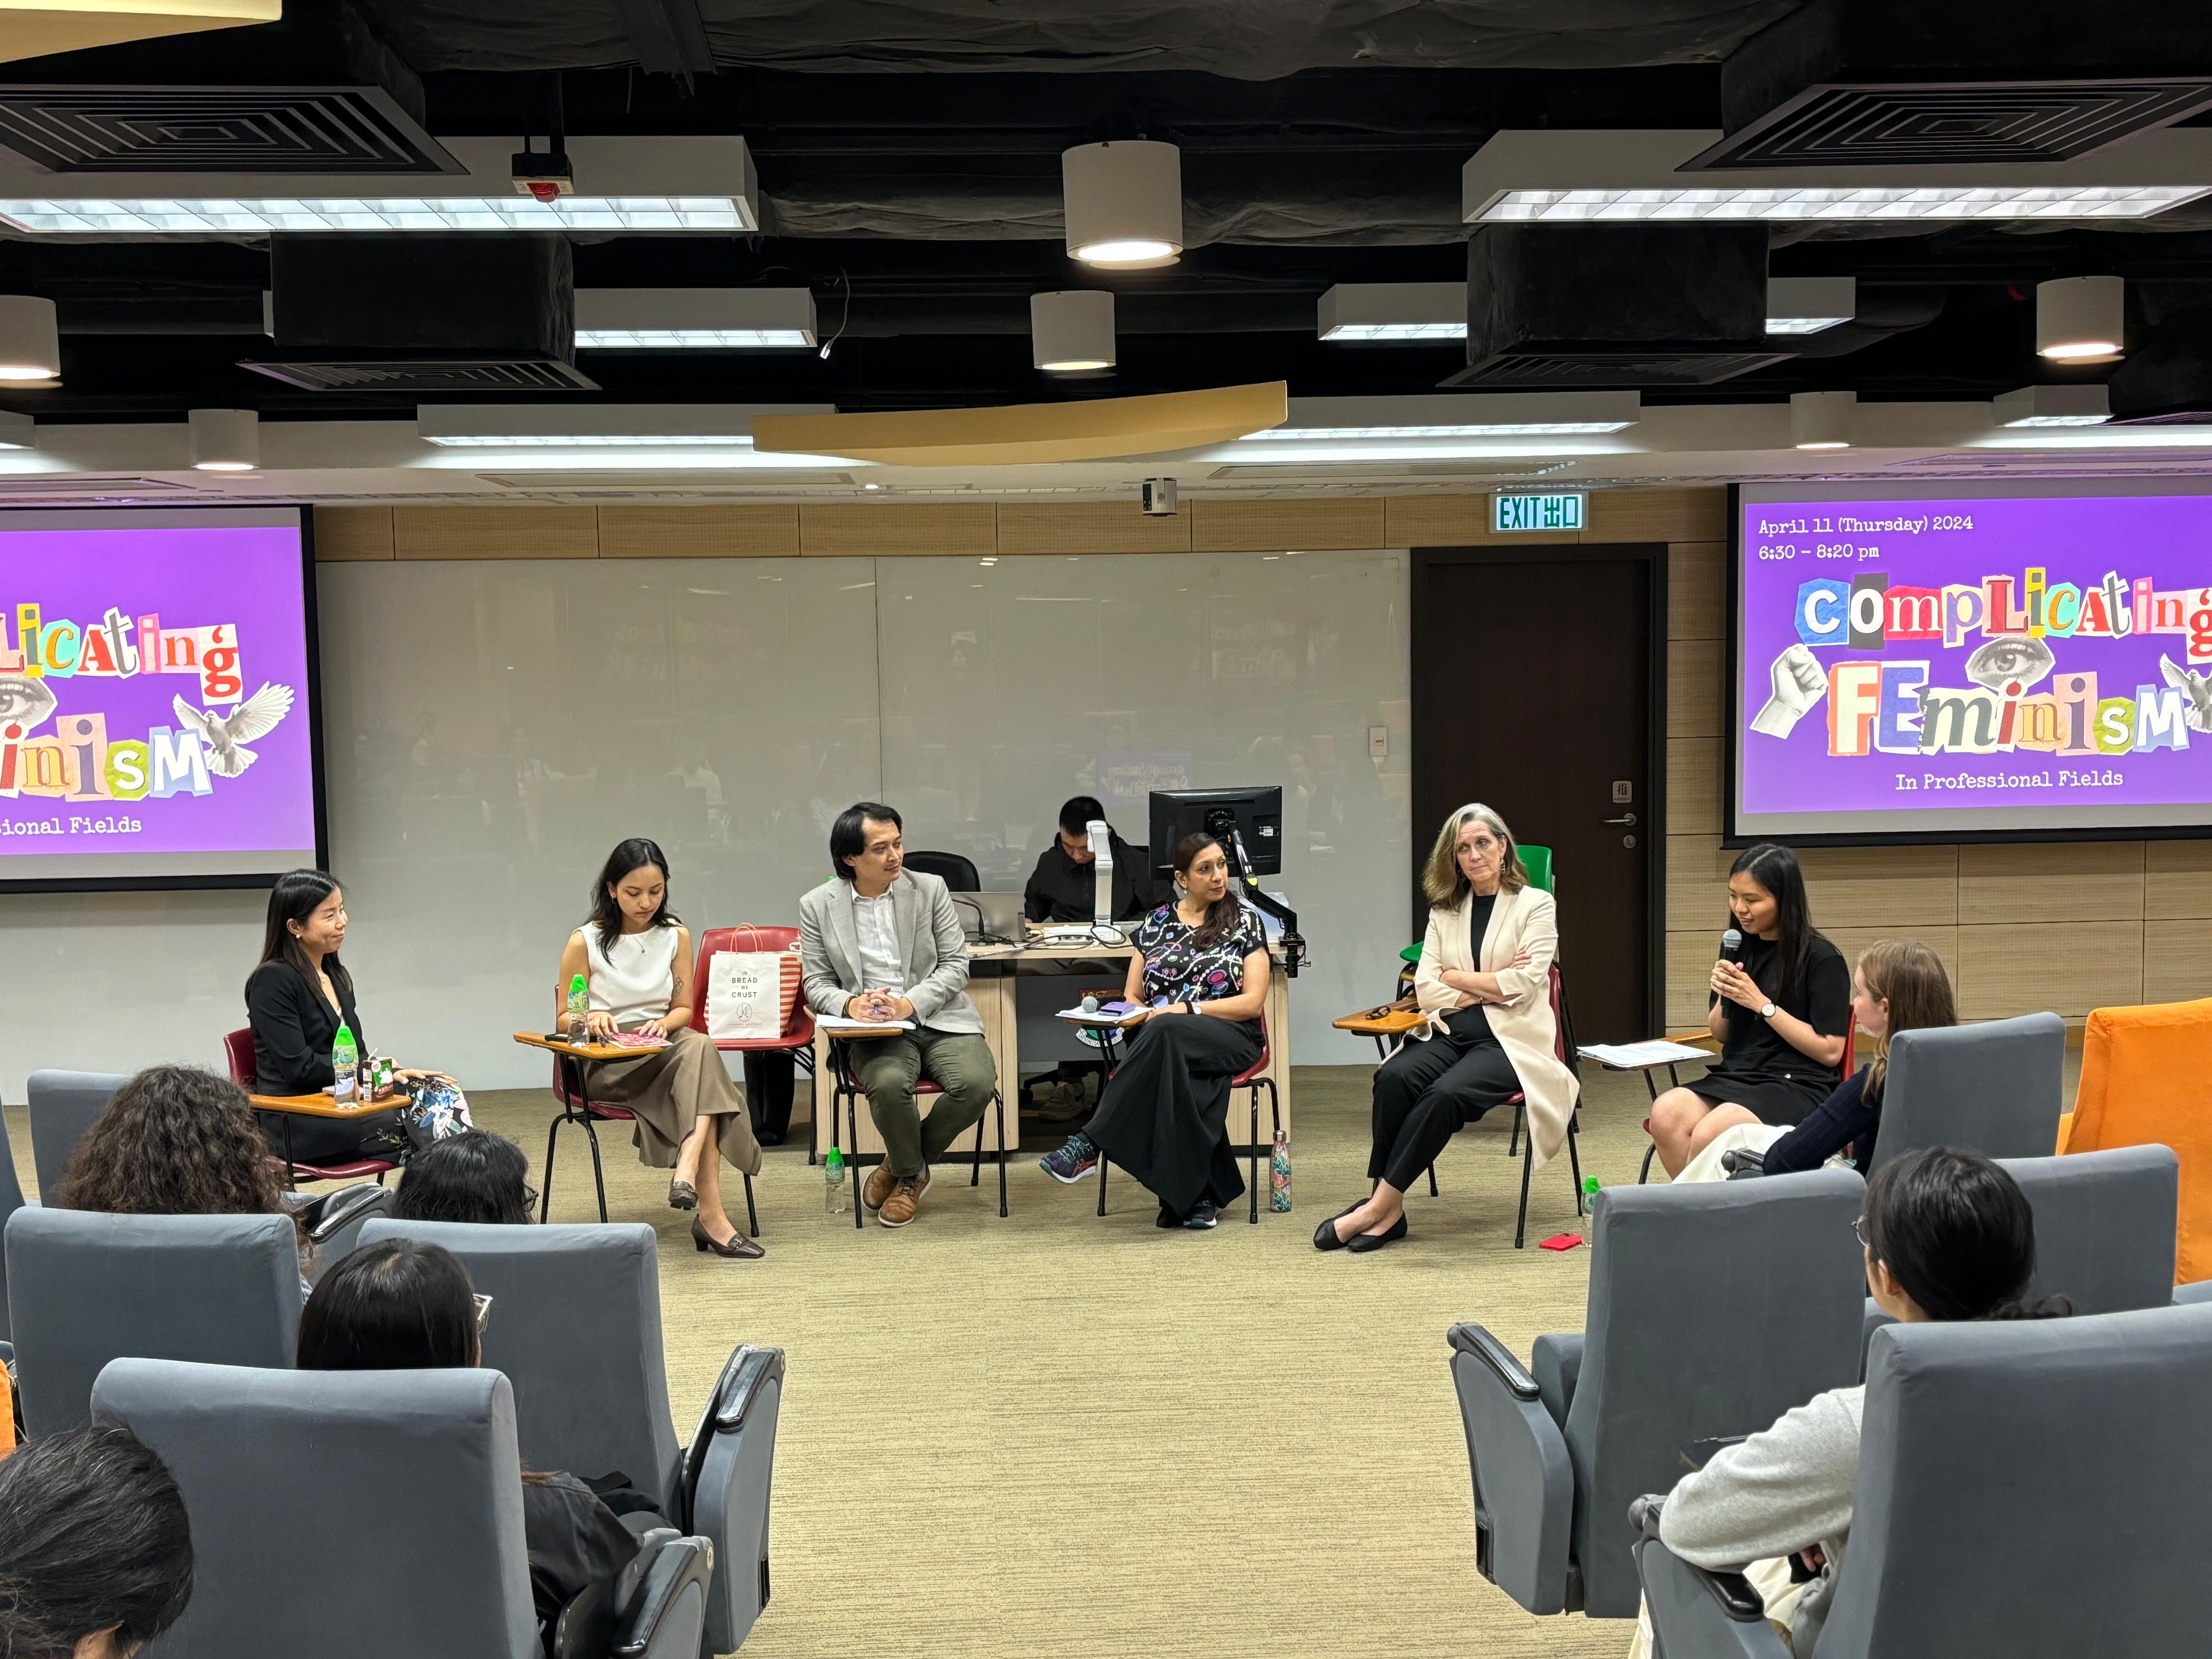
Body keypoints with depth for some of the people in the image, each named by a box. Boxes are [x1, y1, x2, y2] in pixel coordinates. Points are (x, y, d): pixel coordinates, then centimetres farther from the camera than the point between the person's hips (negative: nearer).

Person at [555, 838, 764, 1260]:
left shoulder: (676, 936, 9)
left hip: (663, 1045, 4)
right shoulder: (585, 942, 0)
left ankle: (688, 1168, -52)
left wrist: (664, 1024, -12)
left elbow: (684, 1008, 11)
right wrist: (592, 1018, -18)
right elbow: (564, 1017, 6)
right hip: (604, 1064, -4)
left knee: (699, 1049, -35)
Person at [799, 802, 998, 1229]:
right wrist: (850, 1004, -18)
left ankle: (905, 1163, 2)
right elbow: (815, 983, 6)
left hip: (940, 1019, 1)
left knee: (976, 1082, -28)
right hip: (875, 1031, -1)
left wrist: (912, 1003, -16)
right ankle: (911, 1175, -1)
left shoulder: (930, 889, 5)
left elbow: (956, 964, 1)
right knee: (889, 1084, -35)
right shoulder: (818, 906, 4)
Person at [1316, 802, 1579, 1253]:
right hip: (1447, 1033, 4)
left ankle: (1381, 1205, -28)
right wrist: (1487, 988, -5)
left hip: (1510, 1038, -4)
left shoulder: (1537, 905, 6)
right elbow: (1425, 989, 6)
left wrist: (1455, 977, -1)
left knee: (1446, 1092, -34)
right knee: (1394, 1077, -30)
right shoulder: (1445, 911, 18)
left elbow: (1521, 985, -8)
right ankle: (1387, 1209, -27)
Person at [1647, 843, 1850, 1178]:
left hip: (1797, 1087, -6)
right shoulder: (1739, 948, 13)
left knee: (1708, 1136, -33)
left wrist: (1762, 1004, -13)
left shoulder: (1821, 959, -6)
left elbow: (1830, 1051, -9)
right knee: (1665, 1114, -27)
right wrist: (1723, 997, -1)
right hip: (1735, 1076, 6)